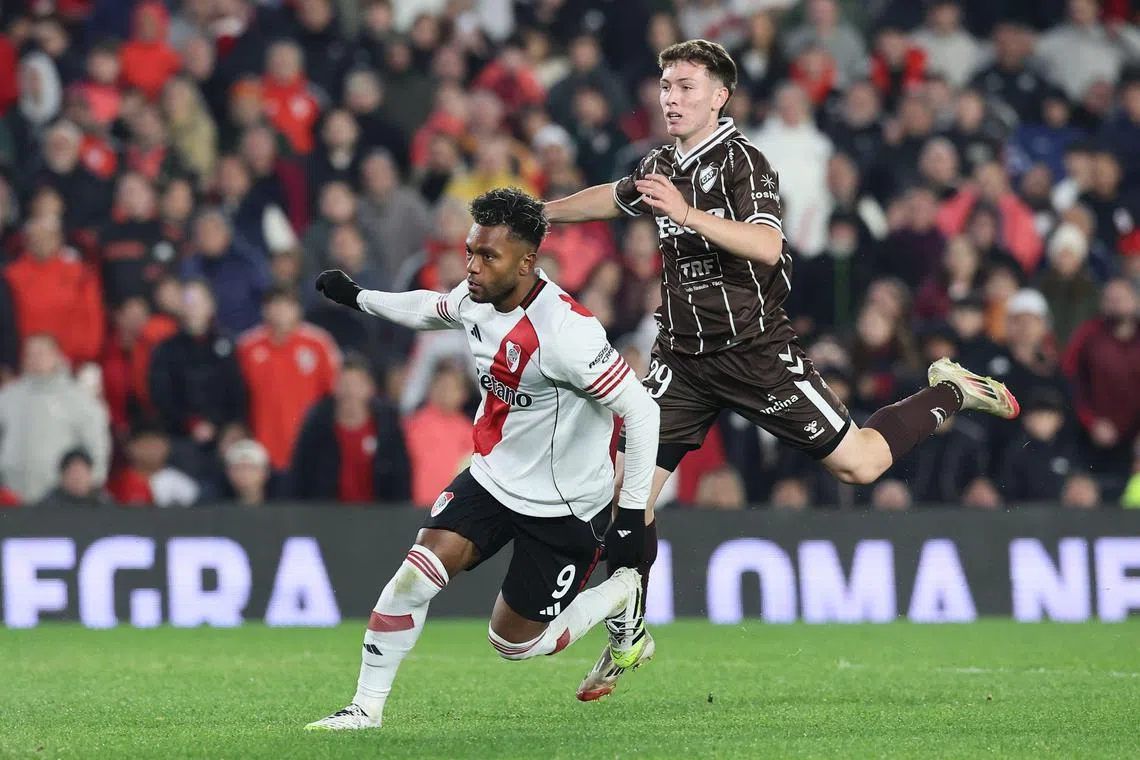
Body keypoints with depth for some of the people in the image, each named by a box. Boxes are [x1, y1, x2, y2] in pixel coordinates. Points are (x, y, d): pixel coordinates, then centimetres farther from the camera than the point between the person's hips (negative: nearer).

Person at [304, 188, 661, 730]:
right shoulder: (476, 297, -7)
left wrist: (634, 515, -21)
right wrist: (358, 298, 32)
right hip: (492, 478, 6)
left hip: (564, 509, -6)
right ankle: (366, 707, 1)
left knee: (515, 642, 4)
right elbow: (431, 309, 20)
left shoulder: (565, 331, -30)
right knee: (414, 577, -12)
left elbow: (640, 411, -24)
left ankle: (622, 597, 28)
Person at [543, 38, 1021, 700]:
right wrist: (537, 215, 42)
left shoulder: (742, 161, -14)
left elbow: (766, 245, -30)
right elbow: (612, 198, 32)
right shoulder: (662, 166, 9)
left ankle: (951, 393, 23)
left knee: (860, 462, -5)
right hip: (683, 356, 6)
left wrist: (686, 213, -36)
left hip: (756, 349, -6)